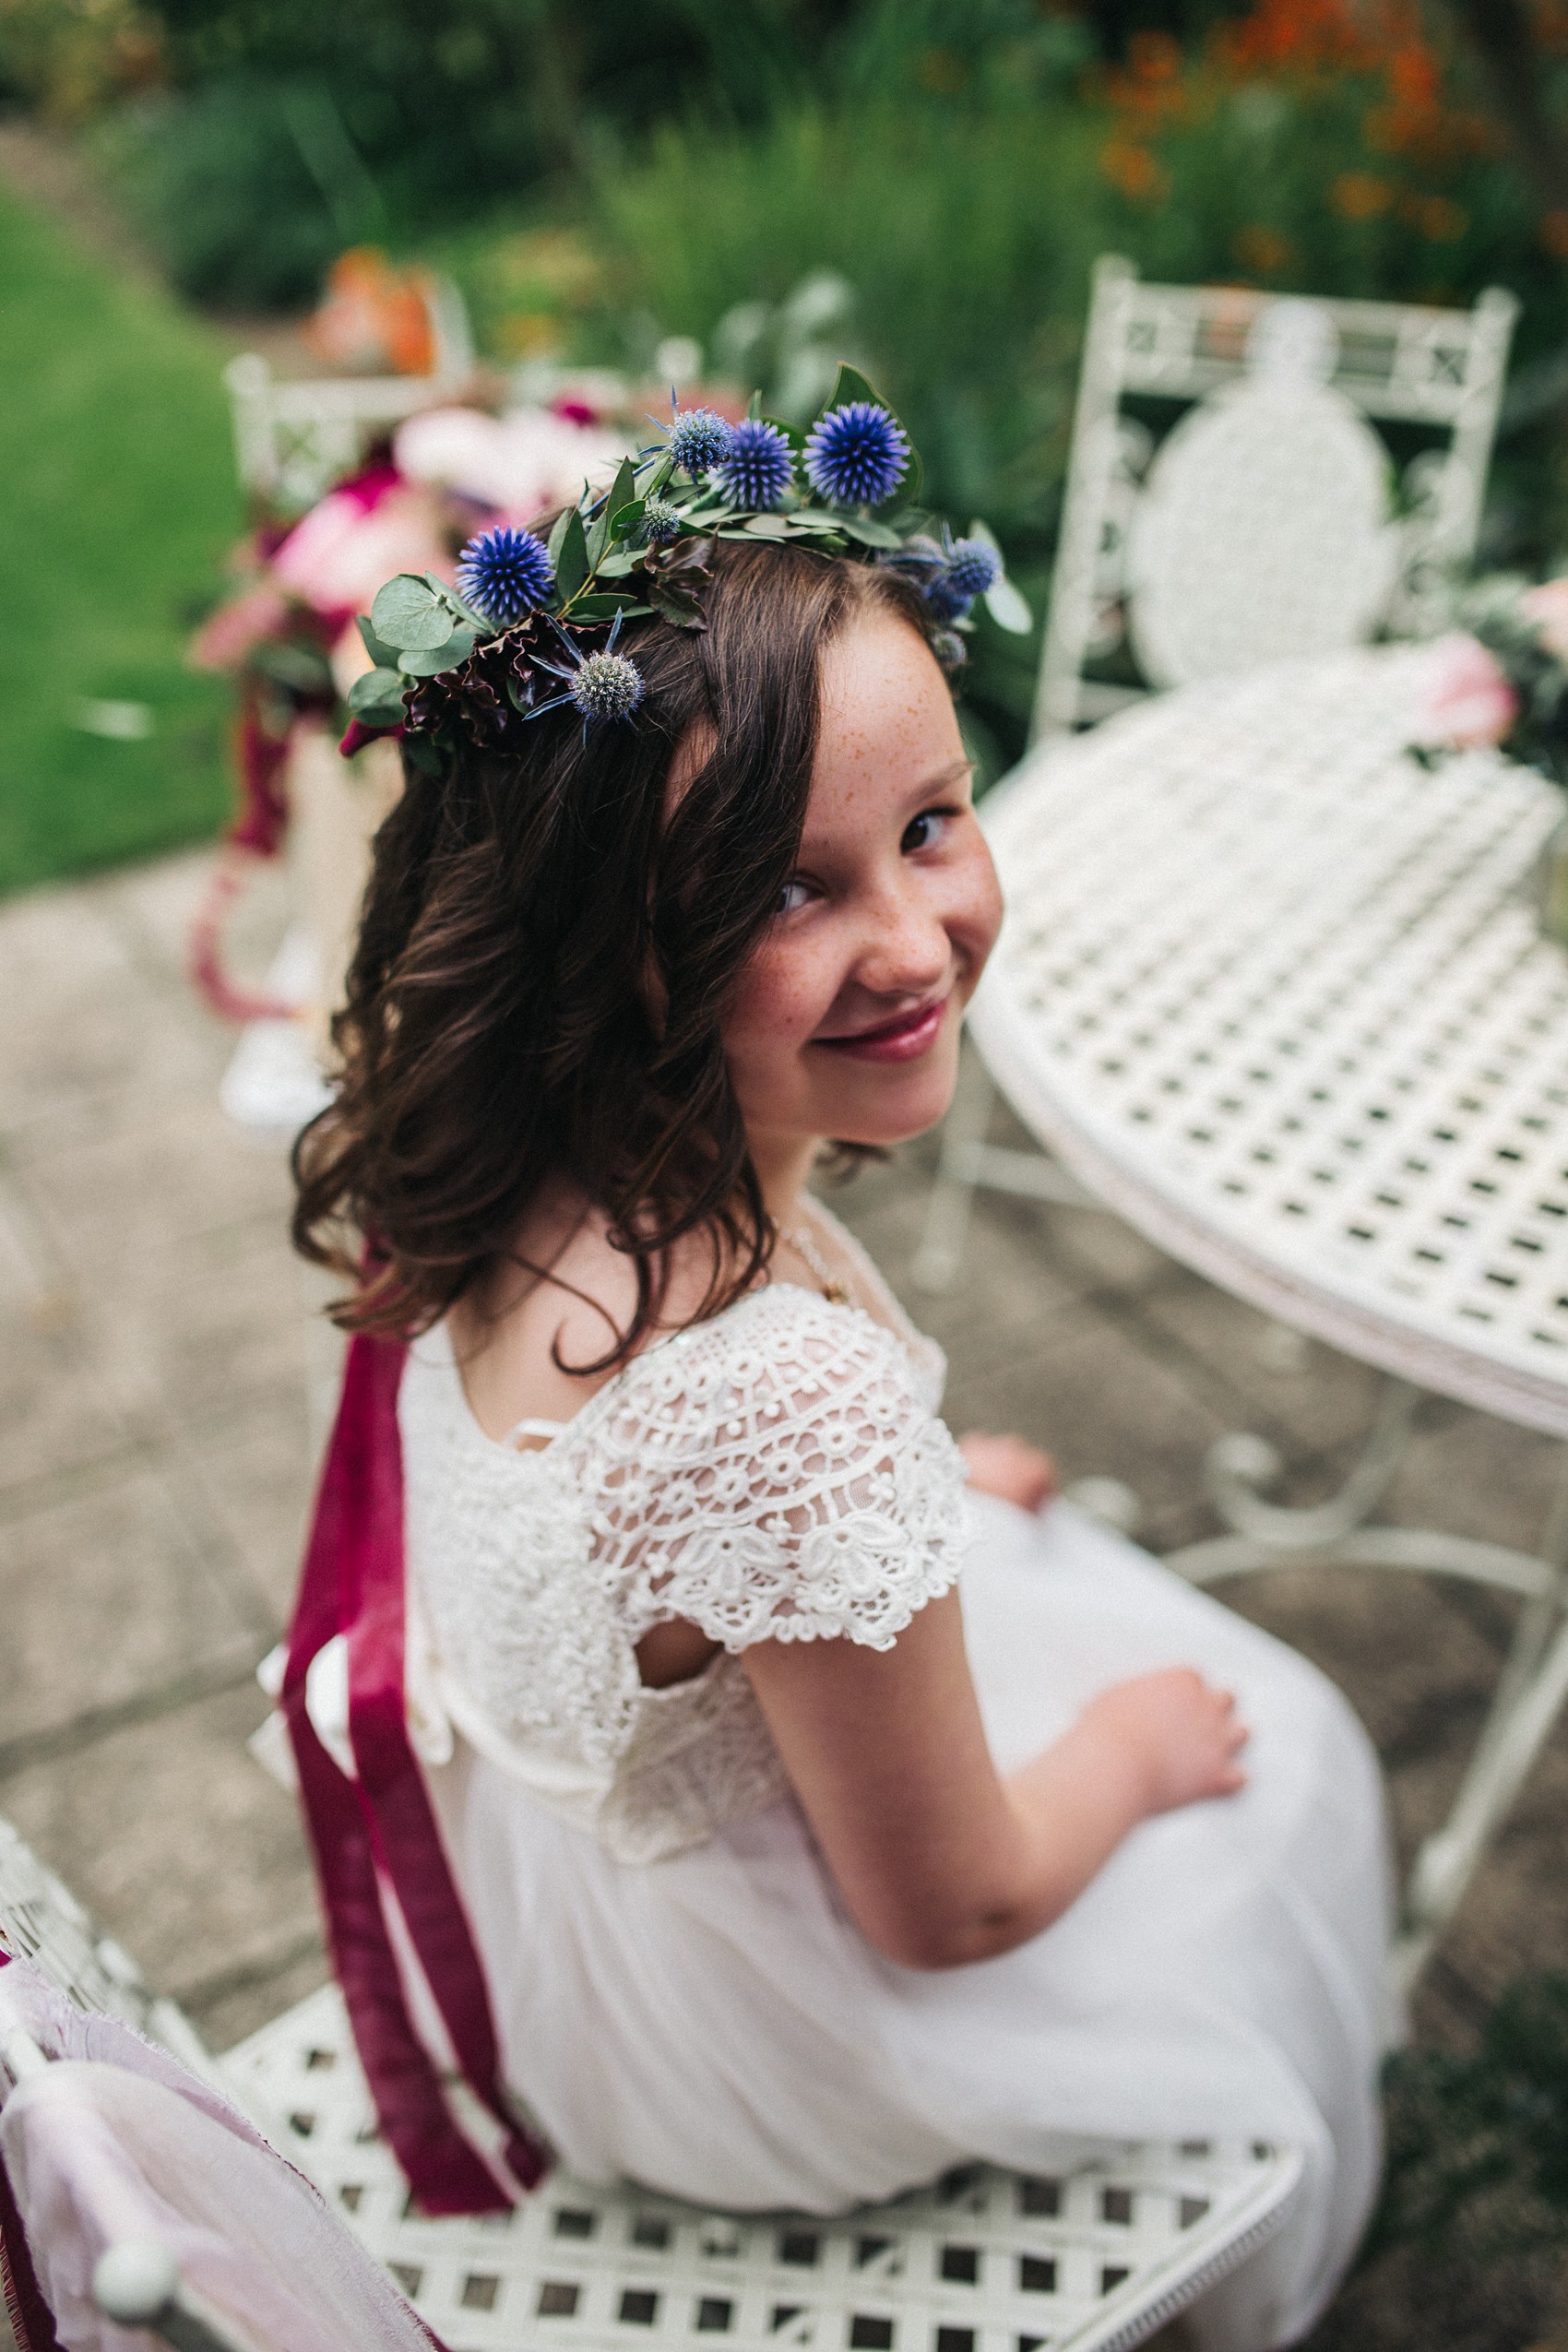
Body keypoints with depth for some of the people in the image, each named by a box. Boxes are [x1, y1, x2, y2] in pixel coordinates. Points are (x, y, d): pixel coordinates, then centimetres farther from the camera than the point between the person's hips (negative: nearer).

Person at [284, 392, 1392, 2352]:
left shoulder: (515, 1185, -20)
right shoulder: (804, 1401, -43)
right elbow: (950, 1906, -25)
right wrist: (1135, 1742, -6)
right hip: (742, 2054, -6)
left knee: (1061, 1565, 27)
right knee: (1286, 1775, 17)